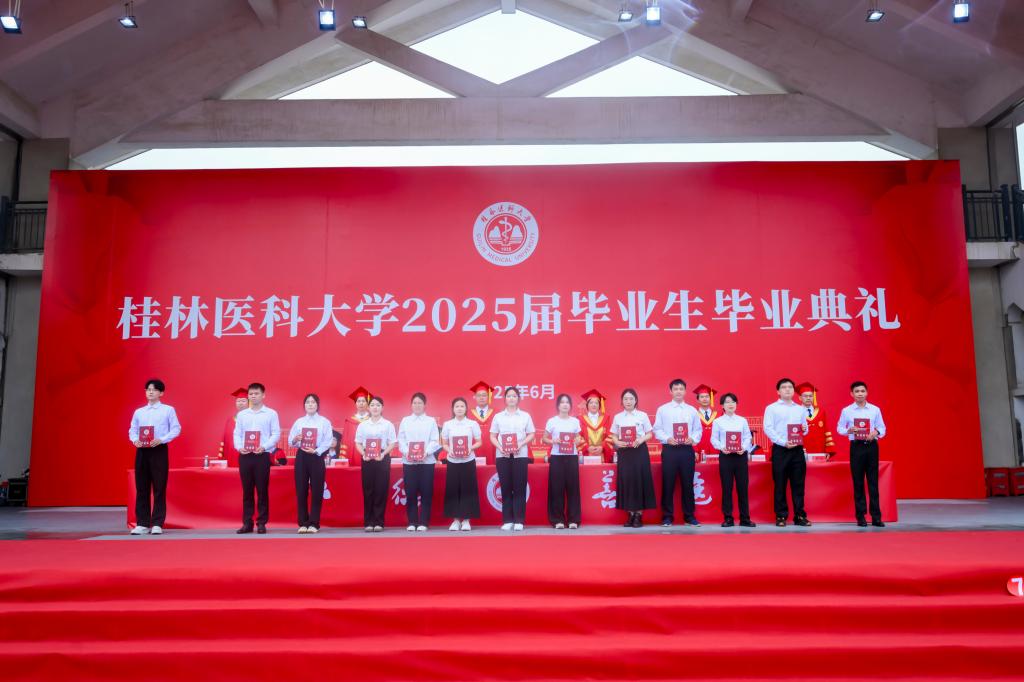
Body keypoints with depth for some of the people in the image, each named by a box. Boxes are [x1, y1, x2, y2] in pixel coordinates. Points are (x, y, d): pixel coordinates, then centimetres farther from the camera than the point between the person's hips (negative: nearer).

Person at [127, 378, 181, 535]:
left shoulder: (168, 410, 4)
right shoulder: (139, 412, 14)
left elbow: (176, 429, -1)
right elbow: (132, 430, 13)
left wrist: (161, 439, -14)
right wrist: (135, 440, -8)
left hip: (159, 450, -3)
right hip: (142, 451, 3)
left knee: (159, 488, -3)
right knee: (141, 488, 3)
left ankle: (157, 524, 2)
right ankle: (142, 523, 8)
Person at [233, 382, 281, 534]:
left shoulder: (271, 413, 3)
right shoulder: (242, 414, 12)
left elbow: (276, 434, -1)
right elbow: (237, 434, 11)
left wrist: (264, 446, -15)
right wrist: (239, 447, -8)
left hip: (262, 455, -3)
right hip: (245, 456, 3)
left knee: (262, 490, -1)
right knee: (247, 490, 5)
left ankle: (261, 523, 5)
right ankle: (247, 523, 11)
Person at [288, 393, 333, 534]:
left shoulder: (324, 422, 4)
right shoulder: (299, 421, 11)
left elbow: (327, 442, -3)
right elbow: (290, 441, 7)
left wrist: (316, 451, -17)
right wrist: (295, 439, -15)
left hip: (317, 457, -2)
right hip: (301, 456, 2)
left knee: (316, 490, -2)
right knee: (301, 490, 1)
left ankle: (314, 523, 4)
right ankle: (303, 523, 8)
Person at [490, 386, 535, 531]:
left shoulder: (525, 416, 7)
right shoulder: (498, 416, 8)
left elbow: (532, 435, 6)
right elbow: (493, 436, 7)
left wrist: (521, 444, -11)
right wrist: (499, 447, -11)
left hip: (520, 455, -1)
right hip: (502, 456, 1)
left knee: (519, 488, -3)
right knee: (505, 488, 1)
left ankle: (519, 520, 1)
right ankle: (507, 520, 6)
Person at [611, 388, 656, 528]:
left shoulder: (643, 415, 1)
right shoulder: (617, 417, 7)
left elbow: (650, 434, 2)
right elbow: (614, 436, 9)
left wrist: (641, 440, -16)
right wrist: (618, 442, -12)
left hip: (639, 451, -2)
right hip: (624, 452, 2)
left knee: (640, 481, -3)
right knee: (626, 481, 1)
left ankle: (639, 515, 5)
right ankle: (631, 514, 10)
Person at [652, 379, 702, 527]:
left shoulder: (692, 410, 11)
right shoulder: (662, 409, 5)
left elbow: (699, 429, 9)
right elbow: (657, 429, 2)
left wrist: (693, 439, -9)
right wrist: (667, 439, -14)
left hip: (687, 450, 2)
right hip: (669, 449, -1)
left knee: (688, 483, 5)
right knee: (668, 484, 0)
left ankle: (689, 516, 14)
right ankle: (667, 516, 9)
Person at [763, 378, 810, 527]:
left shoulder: (800, 409, 16)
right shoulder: (771, 408, 2)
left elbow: (805, 428, 18)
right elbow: (768, 429, -7)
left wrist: (804, 429, -6)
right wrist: (783, 442, -17)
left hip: (797, 449, 4)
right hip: (780, 449, -4)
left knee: (798, 484, 5)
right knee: (780, 484, 1)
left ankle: (800, 515, 12)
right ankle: (781, 516, 7)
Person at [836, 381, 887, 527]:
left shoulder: (875, 410, 5)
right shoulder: (846, 410, 3)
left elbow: (882, 428, 7)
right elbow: (839, 428, 6)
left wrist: (876, 432, -14)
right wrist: (849, 430, -14)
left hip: (871, 446, 0)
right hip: (856, 447, 0)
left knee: (873, 482, 1)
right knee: (858, 482, 3)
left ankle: (876, 517, 5)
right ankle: (860, 516, 10)